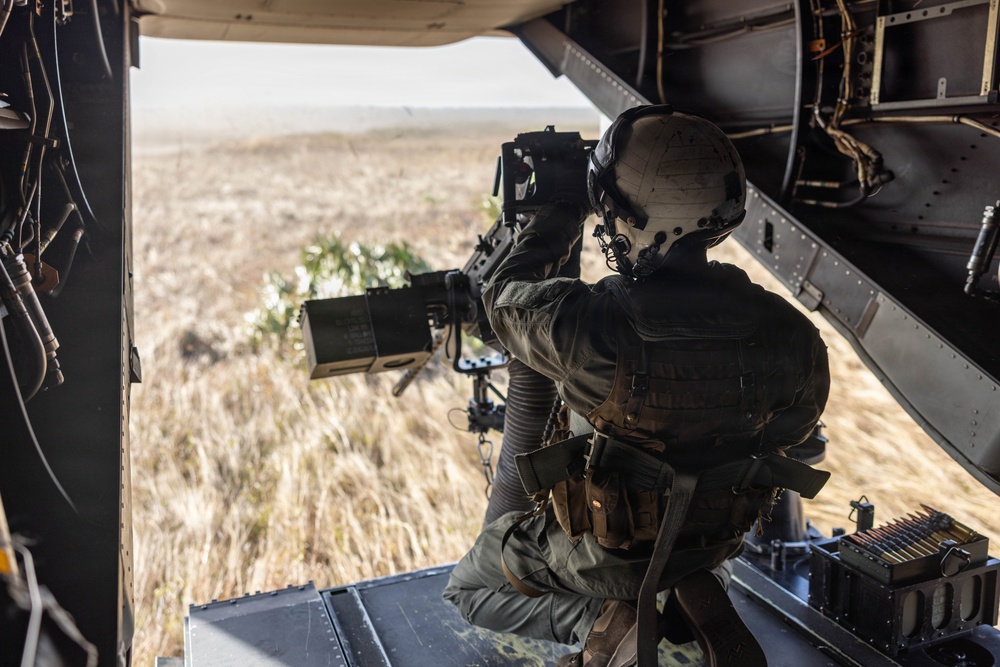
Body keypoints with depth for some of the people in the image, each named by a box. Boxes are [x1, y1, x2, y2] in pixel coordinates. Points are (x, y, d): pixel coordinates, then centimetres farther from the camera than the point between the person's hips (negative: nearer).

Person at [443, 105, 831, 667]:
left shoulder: (592, 329, -36)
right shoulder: (788, 332, -21)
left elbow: (505, 297, -13)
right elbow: (794, 431, -1)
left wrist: (565, 207, -2)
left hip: (608, 551, -5)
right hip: (719, 539, 6)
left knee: (468, 588, 20)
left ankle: (597, 620, -1)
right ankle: (700, 602, 21)